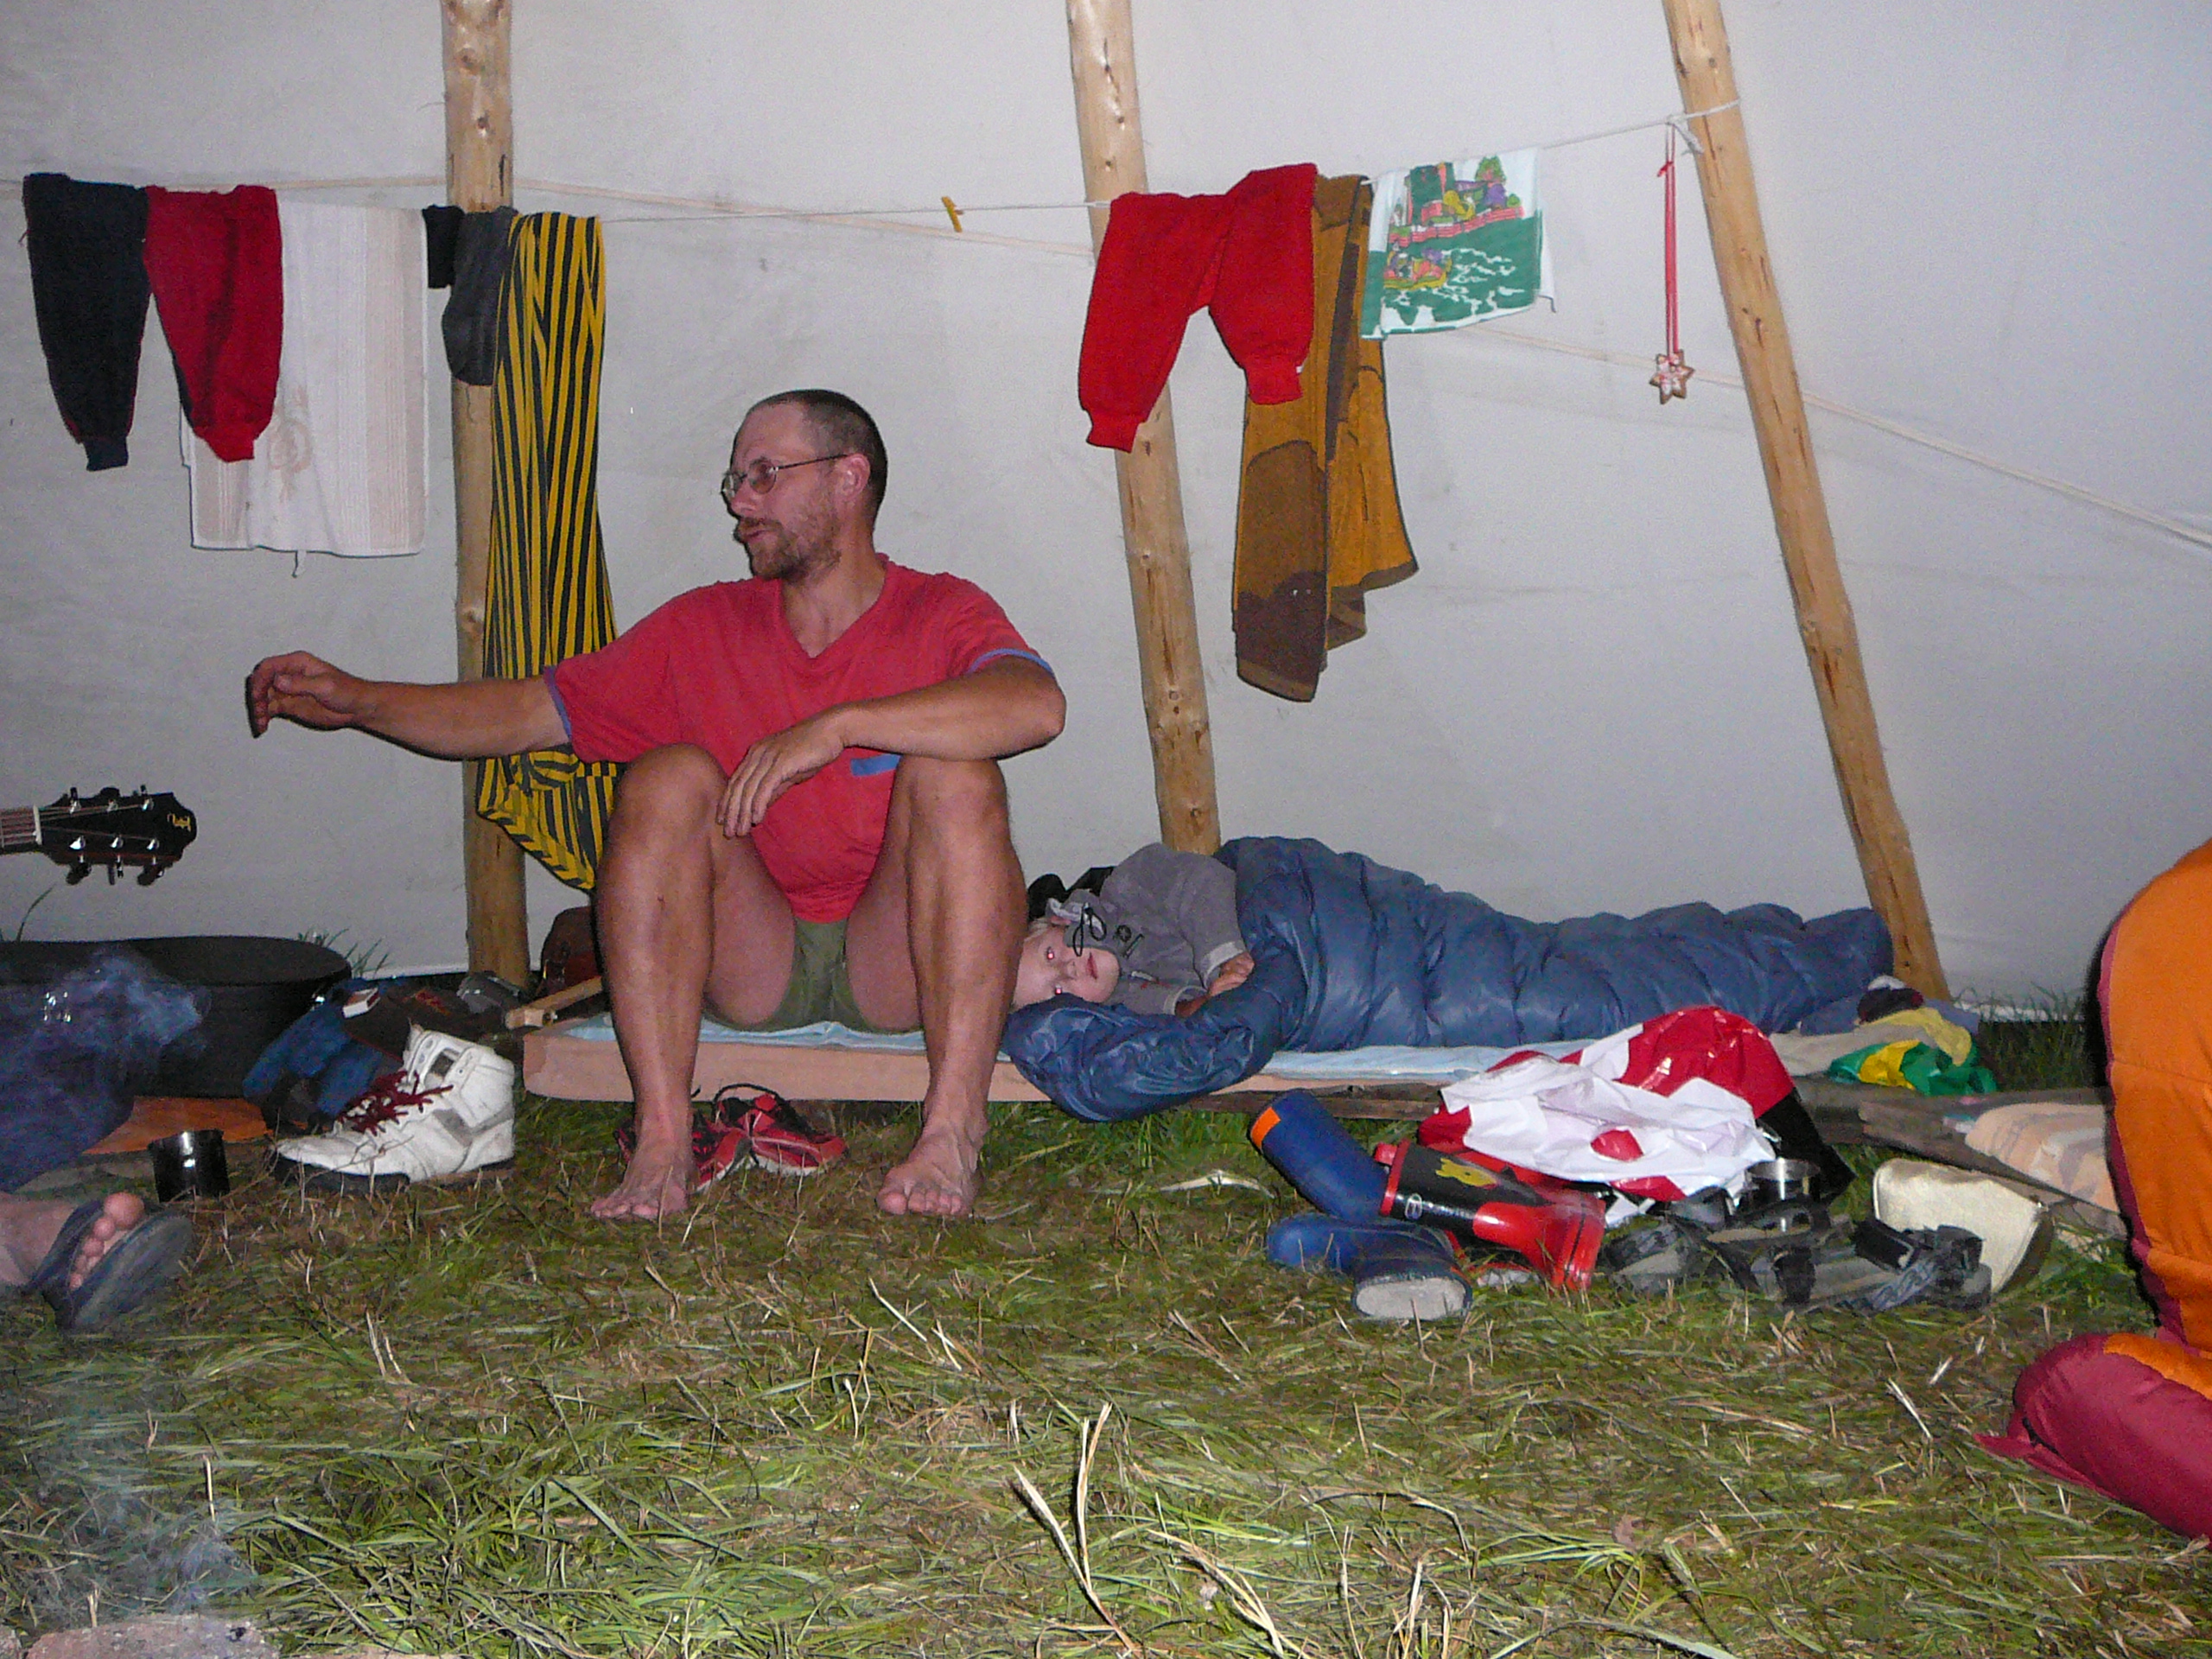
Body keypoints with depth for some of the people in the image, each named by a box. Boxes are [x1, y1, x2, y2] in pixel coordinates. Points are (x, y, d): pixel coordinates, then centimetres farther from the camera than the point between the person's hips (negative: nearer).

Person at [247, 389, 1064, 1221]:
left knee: (954, 770, -26)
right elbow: (530, 711, 7)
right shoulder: (704, 628, 10)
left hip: (898, 965, -2)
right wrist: (358, 700, -5)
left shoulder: (942, 614, -2)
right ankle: (662, 1140, -29)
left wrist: (836, 726, -31)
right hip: (757, 963, 3)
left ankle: (951, 1131, -33)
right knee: (672, 776, -21)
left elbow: (1036, 706, -26)